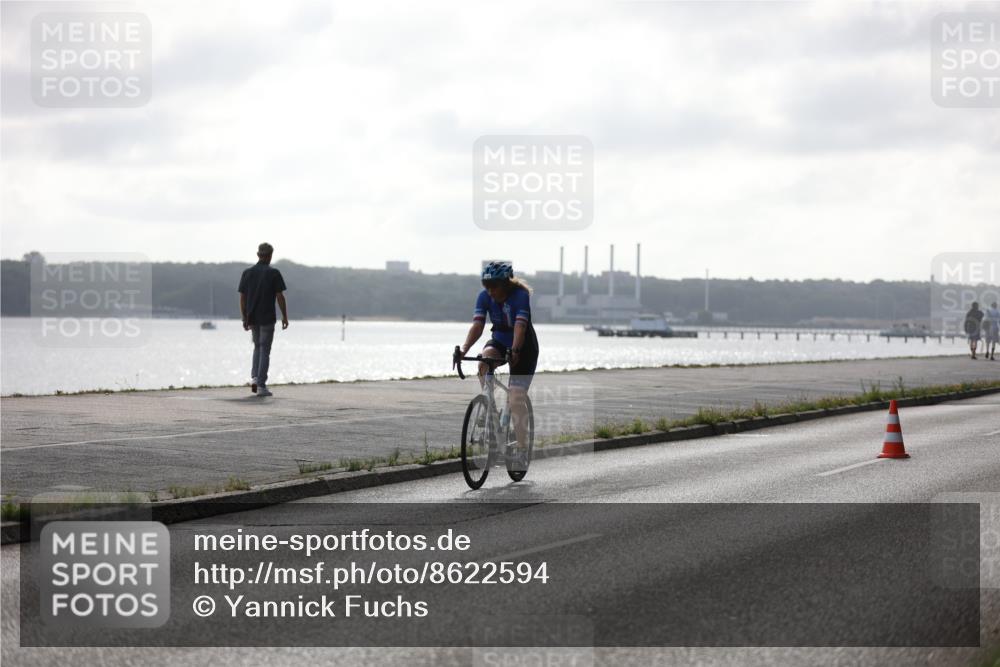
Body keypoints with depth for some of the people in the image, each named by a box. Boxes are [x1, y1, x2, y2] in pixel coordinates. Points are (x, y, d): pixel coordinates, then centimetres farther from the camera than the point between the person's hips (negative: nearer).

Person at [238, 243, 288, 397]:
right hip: (267, 318, -4)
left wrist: (244, 318, 11)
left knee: (257, 347, 22)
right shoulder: (274, 273, -7)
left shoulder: (247, 273, 4)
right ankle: (261, 386, -2)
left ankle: (254, 378, 6)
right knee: (265, 351, 1)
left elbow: (242, 298, 4)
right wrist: (285, 316, -1)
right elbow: (280, 297, -10)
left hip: (252, 318, 4)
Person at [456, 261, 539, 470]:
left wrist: (515, 351, -56)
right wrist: (464, 348, -43)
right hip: (499, 340, 4)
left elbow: (520, 326, -39)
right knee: (484, 362, -32)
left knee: (517, 399, -13)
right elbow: (477, 325, -26)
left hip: (524, 346, -4)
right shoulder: (485, 297, -15)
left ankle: (522, 450, -8)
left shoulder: (520, 296, -26)